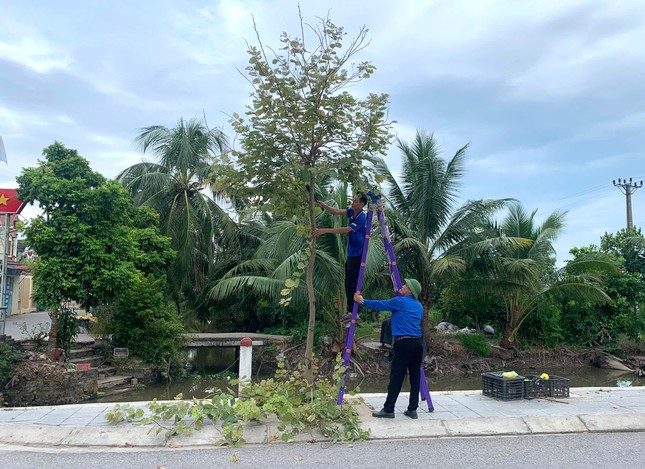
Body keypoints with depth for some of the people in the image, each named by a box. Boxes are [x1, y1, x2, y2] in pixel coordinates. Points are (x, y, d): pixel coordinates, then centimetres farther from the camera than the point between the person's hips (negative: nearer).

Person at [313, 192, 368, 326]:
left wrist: (325, 230, -30)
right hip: (351, 254, 9)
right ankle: (350, 311, 24)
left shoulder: (361, 218, -20)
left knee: (352, 284, -8)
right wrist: (324, 205, -13)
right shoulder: (352, 212, 7)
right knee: (348, 283, 14)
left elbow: (345, 230, -27)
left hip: (357, 255, -9)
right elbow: (337, 211, 3)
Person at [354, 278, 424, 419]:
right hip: (418, 343, 7)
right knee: (415, 377, 9)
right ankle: (412, 409, 12)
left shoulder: (400, 301, -3)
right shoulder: (419, 306, 17)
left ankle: (388, 410, 0)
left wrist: (363, 301, 21)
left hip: (404, 343, -7)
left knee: (396, 377, -4)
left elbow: (380, 304, 7)